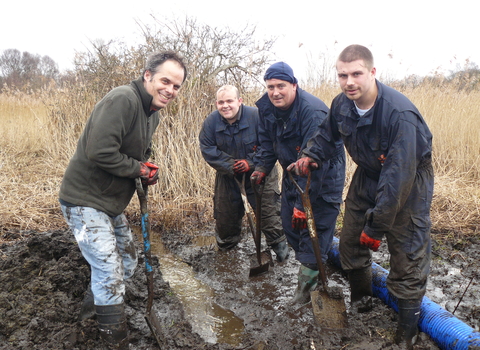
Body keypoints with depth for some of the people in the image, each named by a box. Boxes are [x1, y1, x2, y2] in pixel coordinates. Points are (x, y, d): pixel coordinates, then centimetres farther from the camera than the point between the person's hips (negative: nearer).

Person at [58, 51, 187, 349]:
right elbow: (100, 152, -33)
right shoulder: (122, 99, -24)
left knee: (127, 264, 21)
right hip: (85, 200, -10)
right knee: (110, 272, -6)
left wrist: (150, 168, -1)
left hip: (112, 204, 10)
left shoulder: (153, 113, 8)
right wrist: (138, 169, -18)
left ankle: (93, 309, 46)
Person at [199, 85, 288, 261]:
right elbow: (208, 150, -10)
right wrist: (230, 165, -20)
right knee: (225, 211, 14)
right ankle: (226, 244, 40)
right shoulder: (211, 122, -10)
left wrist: (251, 163, -25)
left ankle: (279, 244, 17)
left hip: (258, 172, -3)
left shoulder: (256, 116, -19)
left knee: (268, 208, -4)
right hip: (227, 174, 3)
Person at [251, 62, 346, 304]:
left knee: (315, 226, -8)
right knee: (290, 223, 11)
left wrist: (303, 203, -34)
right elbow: (268, 143, 10)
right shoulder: (266, 108, -5)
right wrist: (261, 168, -6)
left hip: (324, 174, -7)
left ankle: (308, 280, 3)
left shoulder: (313, 112, -30)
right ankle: (308, 263, 31)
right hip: (292, 173, 8)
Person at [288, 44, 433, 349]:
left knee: (407, 255, -2)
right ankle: (361, 301, 37)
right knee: (350, 243, 12)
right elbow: (327, 135, 8)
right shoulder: (342, 104, -14)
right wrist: (311, 157, -15)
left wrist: (376, 226, -30)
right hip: (369, 174, 7)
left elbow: (398, 177, -34)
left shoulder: (400, 113, -35)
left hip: (408, 181, -6)